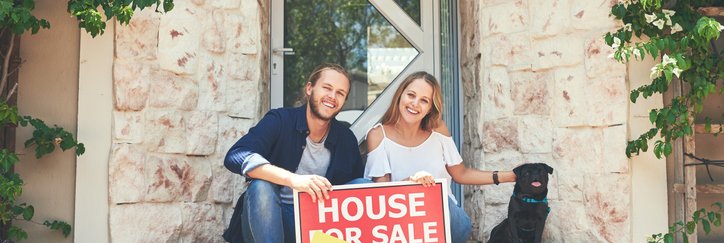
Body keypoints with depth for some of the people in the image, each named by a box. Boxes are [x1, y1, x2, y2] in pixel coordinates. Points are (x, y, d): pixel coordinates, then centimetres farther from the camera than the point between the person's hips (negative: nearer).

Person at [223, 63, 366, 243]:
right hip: (269, 221, -3)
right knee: (262, 186, -33)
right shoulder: (280, 120, -9)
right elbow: (236, 157, -25)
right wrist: (292, 179, -39)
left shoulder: (346, 139, 4)